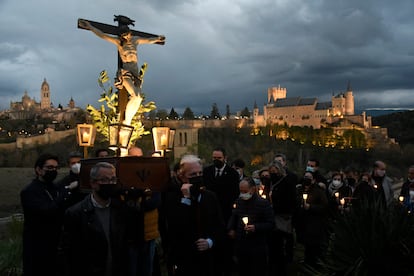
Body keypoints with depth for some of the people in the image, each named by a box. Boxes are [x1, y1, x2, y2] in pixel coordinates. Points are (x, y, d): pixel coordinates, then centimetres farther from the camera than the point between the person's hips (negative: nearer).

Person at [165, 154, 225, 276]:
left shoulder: (210, 197, 6)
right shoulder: (172, 198, -8)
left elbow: (220, 226, 9)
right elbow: (175, 230, -20)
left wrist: (210, 242, -8)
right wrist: (185, 199, -20)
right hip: (182, 261, -4)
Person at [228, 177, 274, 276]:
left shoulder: (264, 203, -11)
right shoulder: (238, 202, 7)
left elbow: (271, 224, -10)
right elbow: (233, 217, 23)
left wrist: (256, 227, -22)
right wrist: (231, 229, 7)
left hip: (258, 247, -5)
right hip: (241, 246, 5)